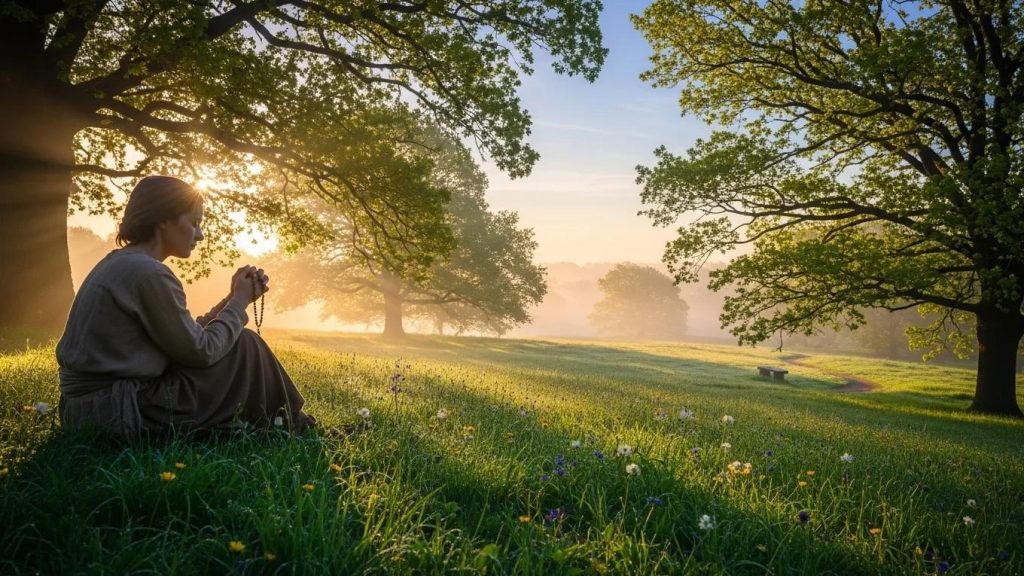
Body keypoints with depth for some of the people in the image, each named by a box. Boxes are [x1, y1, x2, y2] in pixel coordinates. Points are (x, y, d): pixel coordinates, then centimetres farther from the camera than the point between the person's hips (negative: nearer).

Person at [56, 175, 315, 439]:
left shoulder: (120, 264, 13)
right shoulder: (148, 272, -17)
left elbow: (185, 338, 12)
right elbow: (201, 352, -13)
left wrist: (232, 298, 11)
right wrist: (240, 301, 0)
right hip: (119, 412, -9)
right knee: (245, 346, -1)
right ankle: (287, 428, 18)